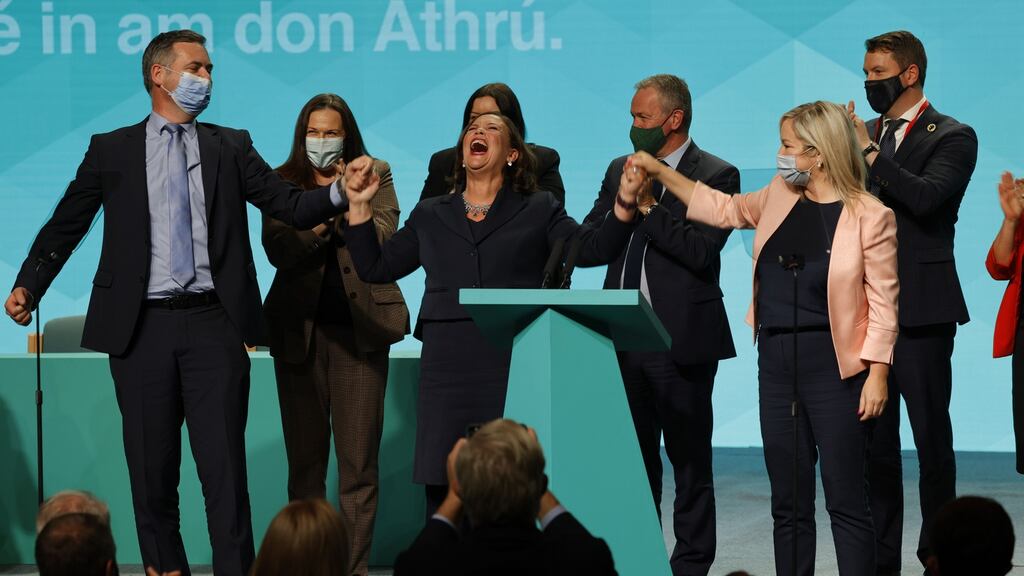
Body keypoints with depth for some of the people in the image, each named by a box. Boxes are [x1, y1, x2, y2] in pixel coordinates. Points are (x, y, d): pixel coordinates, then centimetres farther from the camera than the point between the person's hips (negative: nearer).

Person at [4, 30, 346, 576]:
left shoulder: (230, 147, 11)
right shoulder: (111, 151, 8)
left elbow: (290, 205, 3)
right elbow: (64, 226, 8)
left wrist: (339, 193, -16)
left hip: (213, 325, 0)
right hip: (141, 327, 0)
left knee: (224, 466, -4)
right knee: (151, 469, 6)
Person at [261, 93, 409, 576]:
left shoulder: (374, 175, 7)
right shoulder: (282, 183, 7)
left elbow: (383, 238, -7)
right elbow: (278, 251, -6)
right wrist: (323, 210, -15)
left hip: (359, 328, -1)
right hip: (299, 330, 1)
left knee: (359, 462, -2)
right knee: (304, 459, 6)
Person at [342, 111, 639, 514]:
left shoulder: (538, 211, 13)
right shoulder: (430, 216, 19)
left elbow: (595, 249, 2)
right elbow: (375, 268, 17)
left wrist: (625, 201, -13)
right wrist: (359, 206, 7)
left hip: (517, 364, -2)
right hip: (448, 367, 2)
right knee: (443, 488, 0)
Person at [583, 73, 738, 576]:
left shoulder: (716, 176, -5)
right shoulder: (621, 170, 14)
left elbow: (701, 251, -17)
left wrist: (647, 207, -15)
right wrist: (623, 205, -8)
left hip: (681, 340, -6)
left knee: (689, 461, 3)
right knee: (635, 459, 11)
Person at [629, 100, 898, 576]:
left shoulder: (869, 216, -10)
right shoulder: (780, 197, 9)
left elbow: (883, 300, -10)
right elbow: (724, 209, 26)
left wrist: (877, 372, -15)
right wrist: (659, 172, 25)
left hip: (833, 366, -6)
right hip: (776, 360, 6)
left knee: (846, 501, -4)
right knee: (788, 503, 10)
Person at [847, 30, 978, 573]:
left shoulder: (951, 137, -3)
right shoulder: (867, 134, 14)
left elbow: (925, 197, -21)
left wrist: (869, 152, -21)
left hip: (920, 309, -6)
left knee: (931, 439, 0)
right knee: (874, 441, 8)